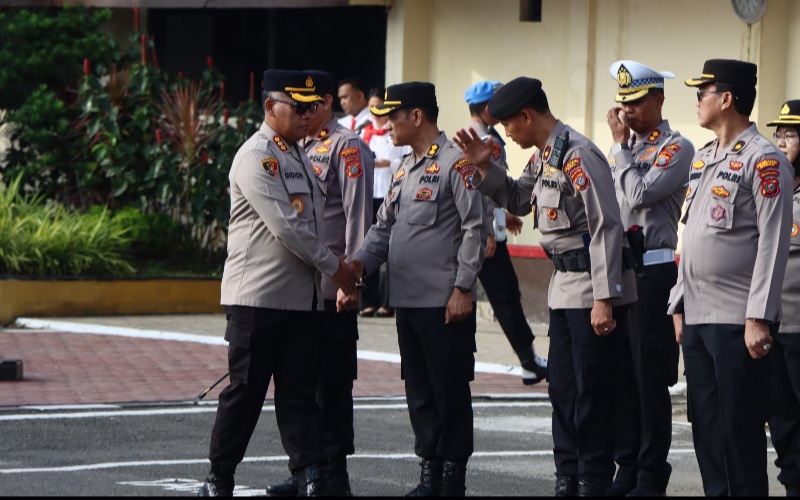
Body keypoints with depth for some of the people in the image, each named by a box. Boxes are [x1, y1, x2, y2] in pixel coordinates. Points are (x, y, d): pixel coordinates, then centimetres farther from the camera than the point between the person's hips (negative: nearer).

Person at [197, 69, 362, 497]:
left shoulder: (299, 156, 18)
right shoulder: (255, 157, -10)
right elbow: (285, 227, -16)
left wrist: (340, 267, 12)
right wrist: (333, 266, -10)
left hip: (304, 297, 8)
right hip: (258, 296, -8)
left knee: (300, 390, 3)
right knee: (245, 390, -1)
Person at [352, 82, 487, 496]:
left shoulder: (456, 163, -8)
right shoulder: (404, 170, 18)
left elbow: (475, 229, -12)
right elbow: (385, 227, 20)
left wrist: (462, 288, -15)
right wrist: (360, 262, 2)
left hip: (444, 303, -8)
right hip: (407, 301, 8)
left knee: (450, 390, -1)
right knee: (419, 392, 12)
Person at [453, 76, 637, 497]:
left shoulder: (578, 156, -18)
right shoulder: (542, 157, 11)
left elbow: (606, 227, -21)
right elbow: (518, 201, 28)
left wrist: (604, 299, -23)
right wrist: (484, 167, 11)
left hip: (592, 289, -10)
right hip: (564, 288, 10)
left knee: (591, 392, -4)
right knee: (562, 389, 13)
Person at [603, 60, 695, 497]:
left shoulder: (676, 148, -6)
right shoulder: (625, 147, 17)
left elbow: (640, 195, -18)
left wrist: (620, 145, -11)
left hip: (652, 272, -7)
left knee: (651, 377, -3)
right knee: (620, 374, 8)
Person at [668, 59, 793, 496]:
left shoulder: (764, 160, -10)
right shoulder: (702, 159, 16)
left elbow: (773, 243, -14)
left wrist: (759, 317, -18)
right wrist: (679, 306, 17)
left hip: (737, 322, -8)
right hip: (697, 318, 8)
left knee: (741, 427, -4)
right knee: (705, 426, 10)